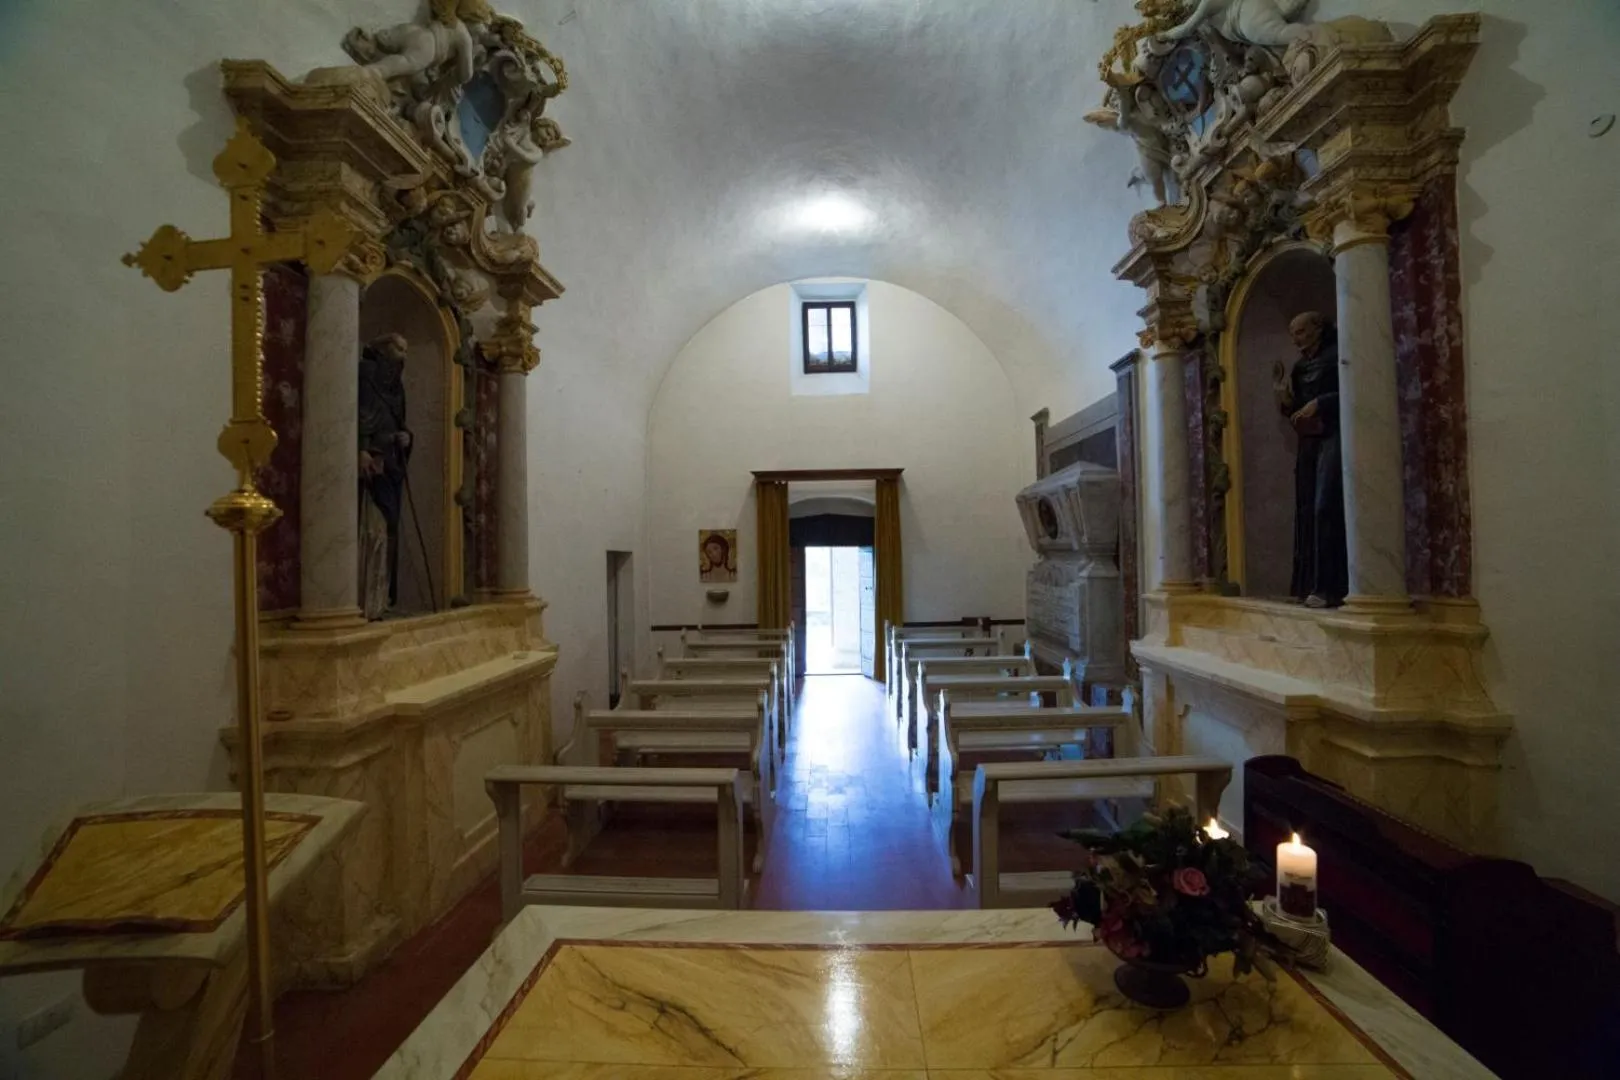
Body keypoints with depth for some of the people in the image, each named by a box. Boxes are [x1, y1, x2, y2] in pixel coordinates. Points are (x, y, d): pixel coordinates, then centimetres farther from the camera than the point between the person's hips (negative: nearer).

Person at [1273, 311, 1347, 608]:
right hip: (1309, 442, 7)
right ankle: (1311, 584, 8)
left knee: (1326, 508, -14)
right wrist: (1283, 394, 1)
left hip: (1333, 438, -7)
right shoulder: (1300, 366, 18)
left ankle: (1330, 587, -13)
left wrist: (1319, 403, -18)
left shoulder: (1337, 355, -1)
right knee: (1307, 511, 4)